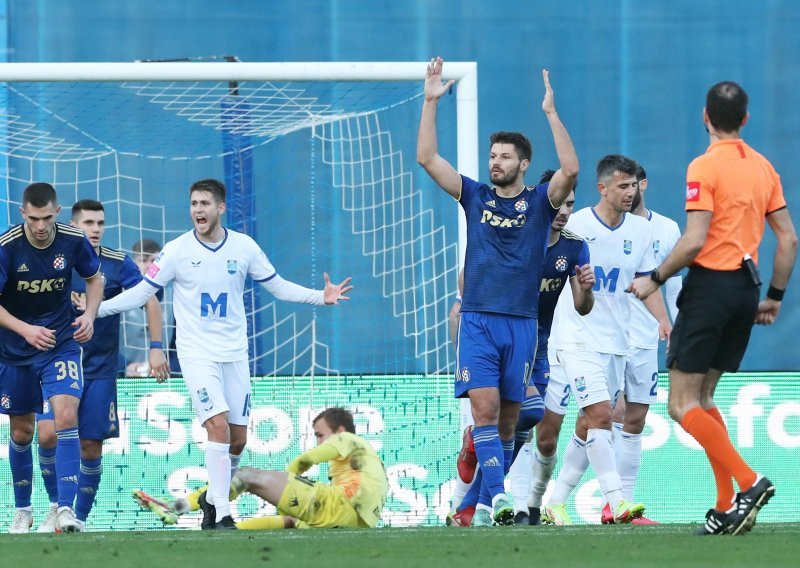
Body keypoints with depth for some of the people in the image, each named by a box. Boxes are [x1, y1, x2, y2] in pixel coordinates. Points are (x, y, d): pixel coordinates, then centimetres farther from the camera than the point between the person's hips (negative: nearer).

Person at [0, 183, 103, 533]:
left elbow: (95, 278, 8)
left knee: (66, 416, -19)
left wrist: (90, 314, -9)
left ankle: (66, 508, -21)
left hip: (61, 344, 0)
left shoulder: (73, 241, -11)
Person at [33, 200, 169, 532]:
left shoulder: (118, 264, -2)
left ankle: (80, 518, 14)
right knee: (48, 434, -17)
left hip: (100, 369, 0)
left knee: (91, 446, -1)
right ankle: (56, 505, 3)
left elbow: (150, 302, 0)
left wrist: (156, 348, -8)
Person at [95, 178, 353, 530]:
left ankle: (213, 499, 29)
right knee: (218, 425, -19)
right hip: (197, 353, -4)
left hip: (234, 354, 4)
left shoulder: (244, 247, 0)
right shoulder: (177, 250, -7)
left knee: (238, 438, 5)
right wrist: (95, 309, -10)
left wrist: (321, 297, -1)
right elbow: (142, 292, -1)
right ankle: (221, 515, -17)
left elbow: (278, 287, 10)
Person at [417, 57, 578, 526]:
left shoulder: (541, 201, 5)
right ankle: (497, 495, -22)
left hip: (522, 323, 0)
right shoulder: (475, 196, 9)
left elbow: (571, 169, -14)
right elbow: (427, 158, 3)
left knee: (508, 418, 3)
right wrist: (431, 102, -4)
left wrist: (551, 112, -19)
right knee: (484, 408, -15)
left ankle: (487, 502, 12)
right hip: (478, 320, 0)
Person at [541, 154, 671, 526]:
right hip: (577, 336, -6)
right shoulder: (573, 226, -8)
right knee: (600, 414, -19)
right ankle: (617, 502, -22)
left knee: (589, 425, 7)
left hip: (615, 339, 6)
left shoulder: (639, 230, 5)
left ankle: (556, 503, 17)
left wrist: (663, 320, -6)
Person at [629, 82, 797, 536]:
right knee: (703, 399, 15)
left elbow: (694, 241, -18)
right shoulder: (763, 167, 10)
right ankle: (728, 508, 7)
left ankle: (749, 482, -15)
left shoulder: (706, 167, -11)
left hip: (711, 285, -7)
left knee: (683, 405, -3)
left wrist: (655, 279, -6)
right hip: (746, 289, 7)